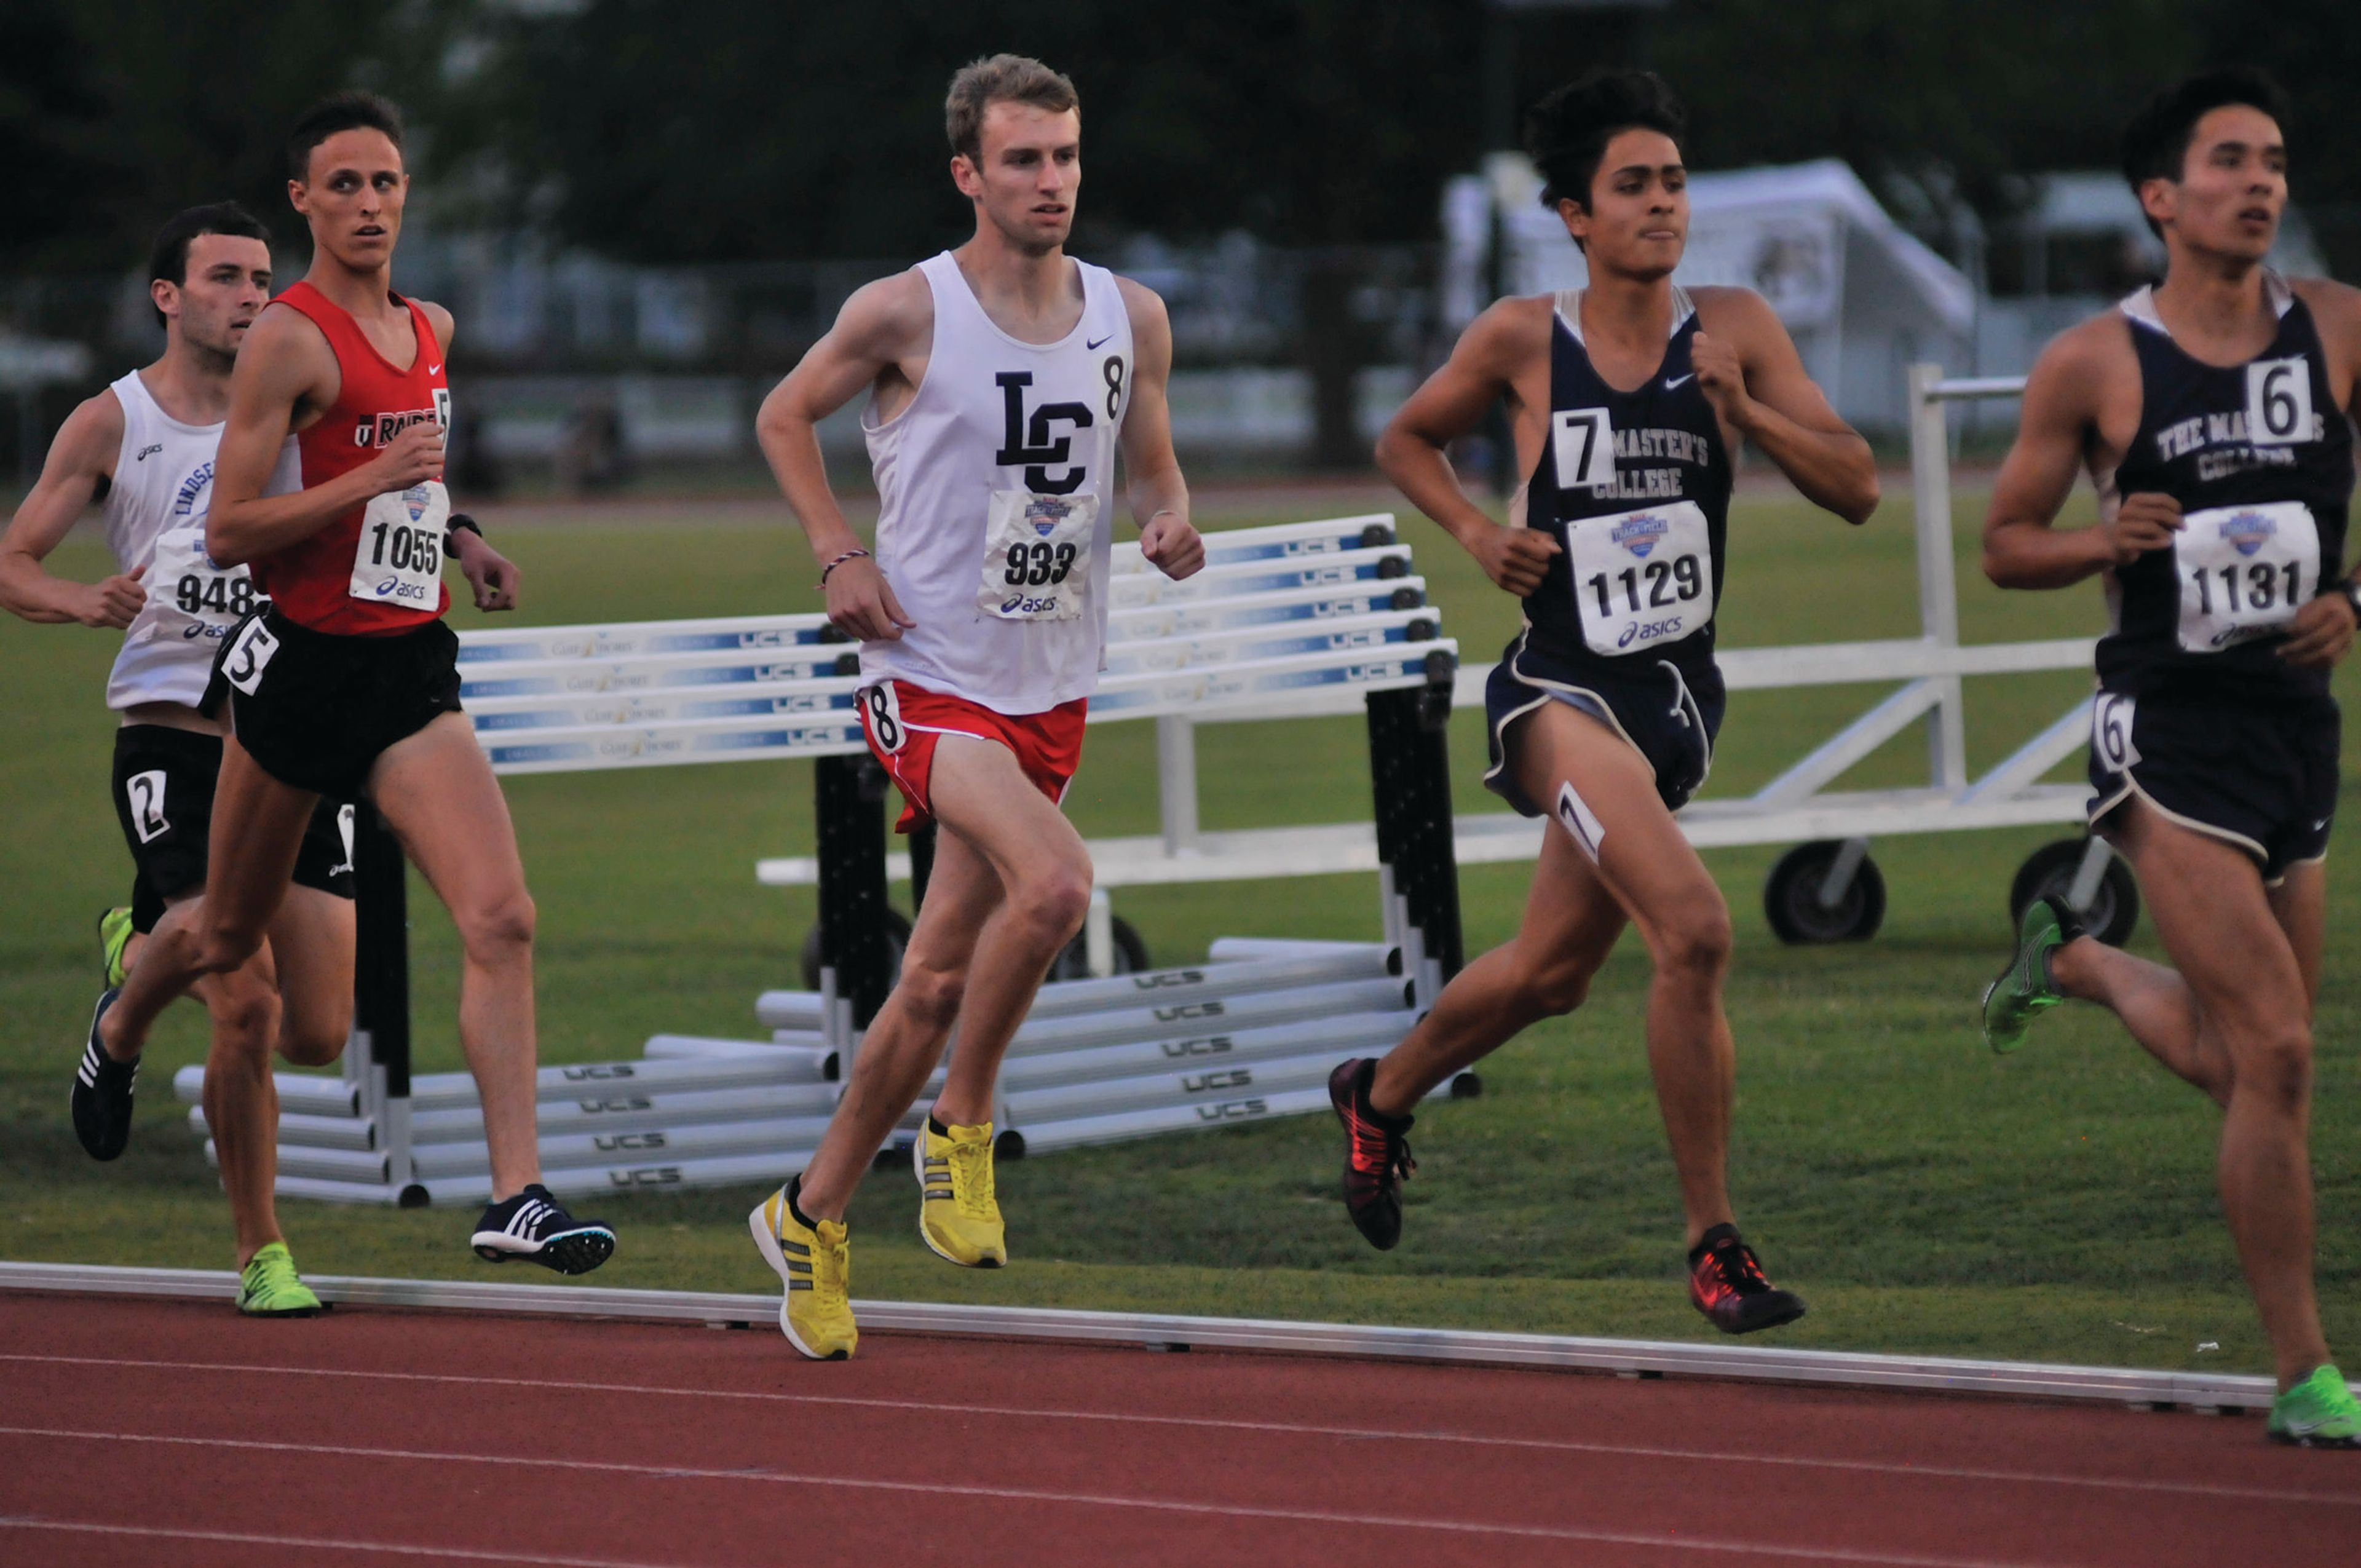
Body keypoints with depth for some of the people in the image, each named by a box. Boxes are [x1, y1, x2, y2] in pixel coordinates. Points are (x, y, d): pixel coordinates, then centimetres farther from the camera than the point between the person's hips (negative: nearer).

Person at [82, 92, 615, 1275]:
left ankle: (517, 1199, -18)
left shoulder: (431, 329, 11)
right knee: (228, 932, 14)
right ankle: (117, 1030, 49)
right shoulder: (287, 338, -12)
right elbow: (227, 532, -16)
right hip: (301, 663, -5)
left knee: (501, 919, -14)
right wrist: (372, 480, -23)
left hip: (410, 667, 5)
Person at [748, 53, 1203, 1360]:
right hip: (931, 676, -5)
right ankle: (961, 1128, -8)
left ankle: (812, 1215, 24)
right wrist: (838, 555, -5)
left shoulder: (1130, 320, 4)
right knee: (1054, 881, -29)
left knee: (938, 982, 8)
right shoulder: (906, 314, -8)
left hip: (1053, 688, 5)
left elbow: (1154, 465, 18)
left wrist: (1171, 522, -5)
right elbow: (785, 416, 7)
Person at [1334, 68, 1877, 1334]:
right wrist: (1477, 532, -5)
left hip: (1679, 694, 5)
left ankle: (1380, 1097, 49)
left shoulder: (1732, 328, -1)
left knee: (1549, 972, 19)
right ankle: (1712, 1247, -17)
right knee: (1692, 929, -25)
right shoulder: (1521, 342, -6)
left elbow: (1856, 489, -4)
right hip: (1562, 690, -5)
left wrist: (1743, 409, -19)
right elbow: (1407, 440, 12)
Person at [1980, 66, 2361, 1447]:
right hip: (2172, 726, -4)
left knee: (2238, 1063, 16)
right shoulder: (2091, 365, -3)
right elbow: (2008, 545, 5)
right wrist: (2107, 541, -15)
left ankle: (2076, 959, 47)